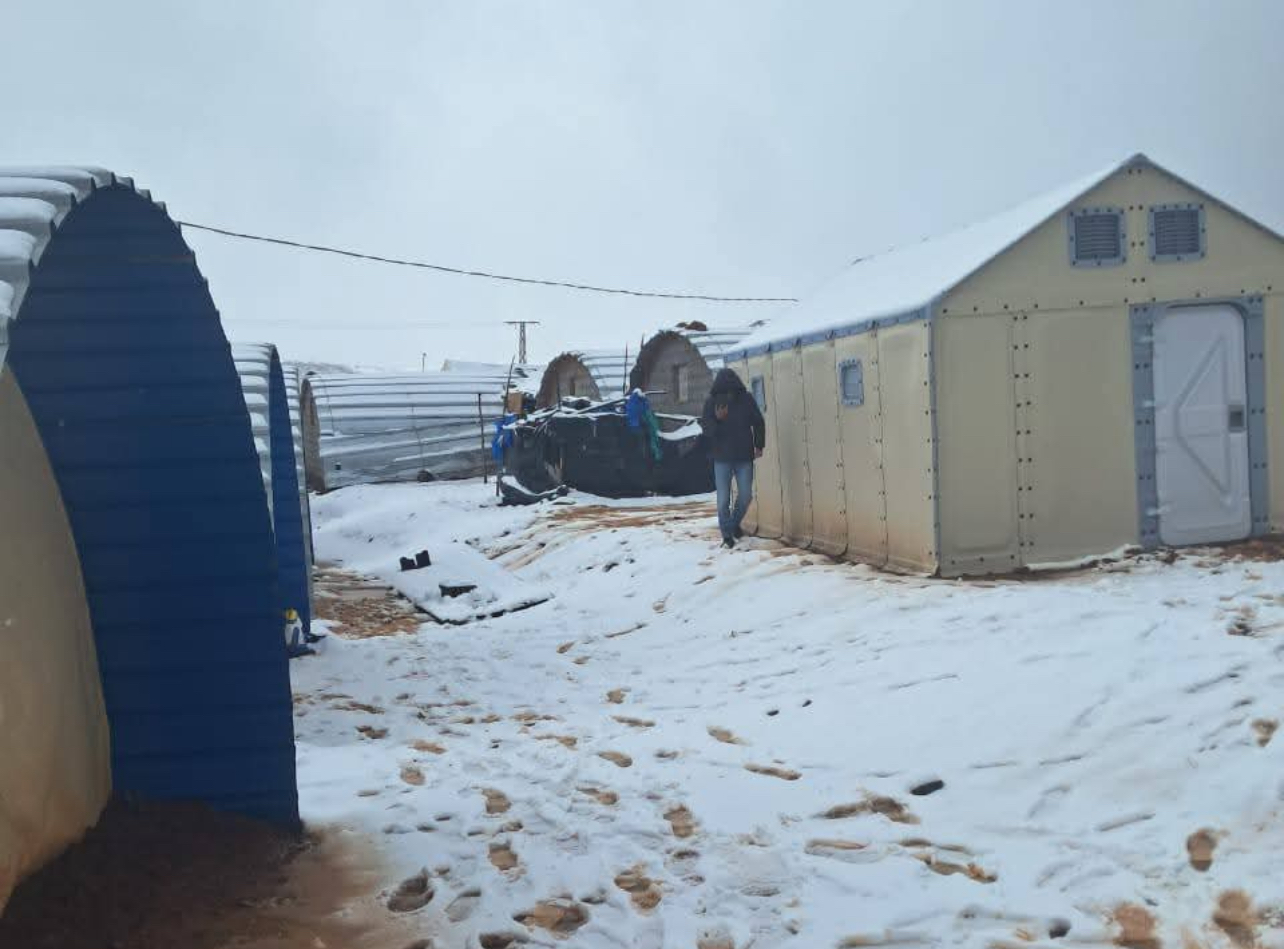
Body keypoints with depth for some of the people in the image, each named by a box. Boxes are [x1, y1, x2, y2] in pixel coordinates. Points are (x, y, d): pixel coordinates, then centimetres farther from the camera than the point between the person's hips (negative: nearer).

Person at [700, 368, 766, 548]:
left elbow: (758, 423, 6)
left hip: (744, 456, 1)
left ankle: (735, 523, 32)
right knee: (723, 498, -1)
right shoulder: (712, 401, -5)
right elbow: (705, 425, -4)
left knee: (746, 495, 6)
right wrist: (716, 419, -25)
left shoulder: (746, 399, -3)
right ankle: (727, 534, 12)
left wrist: (759, 445, 3)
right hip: (722, 458, -1)